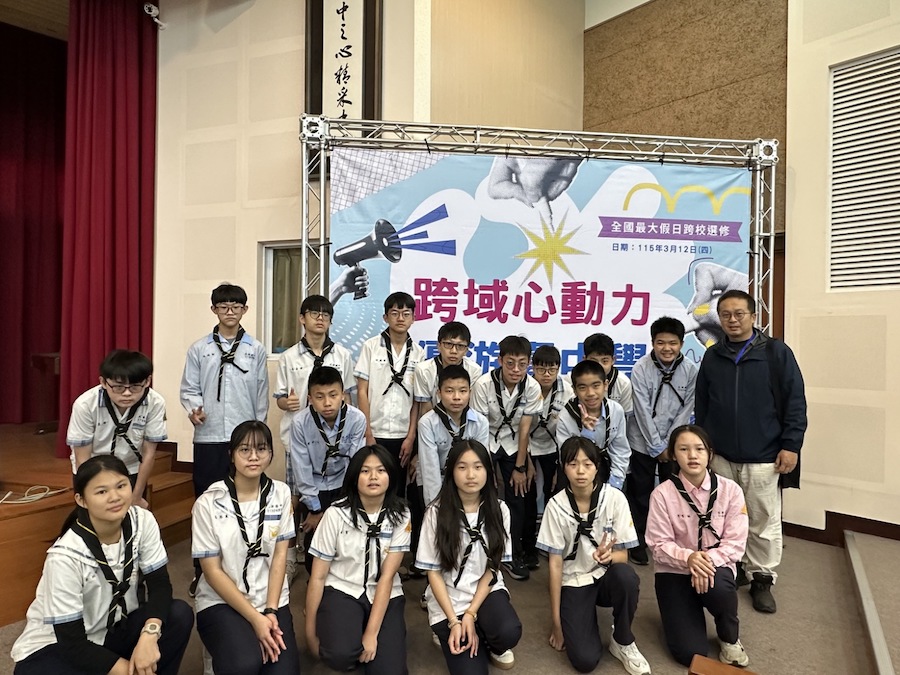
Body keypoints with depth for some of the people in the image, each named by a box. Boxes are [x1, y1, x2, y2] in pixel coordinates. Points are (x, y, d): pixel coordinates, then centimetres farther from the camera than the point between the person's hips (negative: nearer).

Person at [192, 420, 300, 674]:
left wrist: (270, 611, -10)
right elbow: (212, 572, -9)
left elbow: (280, 555, 1)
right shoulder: (208, 503, -10)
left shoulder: (281, 494, -1)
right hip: (221, 602, -2)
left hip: (272, 600, 2)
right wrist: (255, 618, -14)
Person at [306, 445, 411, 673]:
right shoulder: (336, 514, -11)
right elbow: (318, 576, -5)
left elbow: (387, 576, -11)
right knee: (340, 654, -30)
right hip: (342, 590, -1)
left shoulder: (400, 515, -8)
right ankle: (352, 647, 6)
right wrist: (310, 631, -2)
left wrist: (371, 633, -17)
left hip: (385, 595, 2)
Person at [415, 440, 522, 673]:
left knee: (509, 633, -28)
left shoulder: (499, 510, -6)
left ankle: (491, 644, 6)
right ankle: (447, 634, 13)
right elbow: (434, 573, -7)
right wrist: (454, 622, -14)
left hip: (487, 591, 2)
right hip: (448, 599, -2)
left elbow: (492, 569, -3)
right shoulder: (436, 513, -12)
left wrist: (471, 614, -13)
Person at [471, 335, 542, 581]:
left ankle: (514, 554, 16)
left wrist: (520, 467, -7)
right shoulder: (484, 384, -26)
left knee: (518, 498, -1)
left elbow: (524, 428, -11)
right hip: (486, 443, -2)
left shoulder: (532, 387, -19)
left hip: (512, 445, 2)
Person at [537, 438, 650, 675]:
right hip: (573, 582, -1)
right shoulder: (556, 505, -15)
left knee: (626, 576, -34)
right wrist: (556, 622, -7)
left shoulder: (615, 498, -14)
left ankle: (623, 642, -6)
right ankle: (583, 617, 14)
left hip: (606, 576, 1)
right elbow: (555, 564, -9)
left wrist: (607, 557, -34)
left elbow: (623, 555, -9)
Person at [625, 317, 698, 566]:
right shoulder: (641, 368, -14)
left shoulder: (690, 370, -8)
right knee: (640, 493, 6)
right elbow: (643, 411, -14)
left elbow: (686, 410, -5)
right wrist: (657, 447, -13)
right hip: (643, 442, -2)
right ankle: (638, 542, 21)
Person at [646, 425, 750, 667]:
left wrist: (708, 560, -27)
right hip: (675, 572, -1)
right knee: (691, 653, -13)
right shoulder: (662, 493, -15)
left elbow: (735, 543, -9)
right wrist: (688, 558, -31)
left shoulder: (730, 490, -9)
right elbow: (659, 545, -12)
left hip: (715, 566, 1)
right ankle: (683, 612, 24)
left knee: (718, 587, -37)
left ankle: (730, 638, -1)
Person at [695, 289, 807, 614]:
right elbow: (701, 405, 11)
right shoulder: (712, 356, 5)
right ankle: (731, 569, 29)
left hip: (763, 457, -3)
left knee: (764, 522, 7)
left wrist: (791, 445, -9)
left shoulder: (776, 352, -5)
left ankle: (762, 578, 23)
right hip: (720, 456, 3)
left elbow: (795, 402, -5)